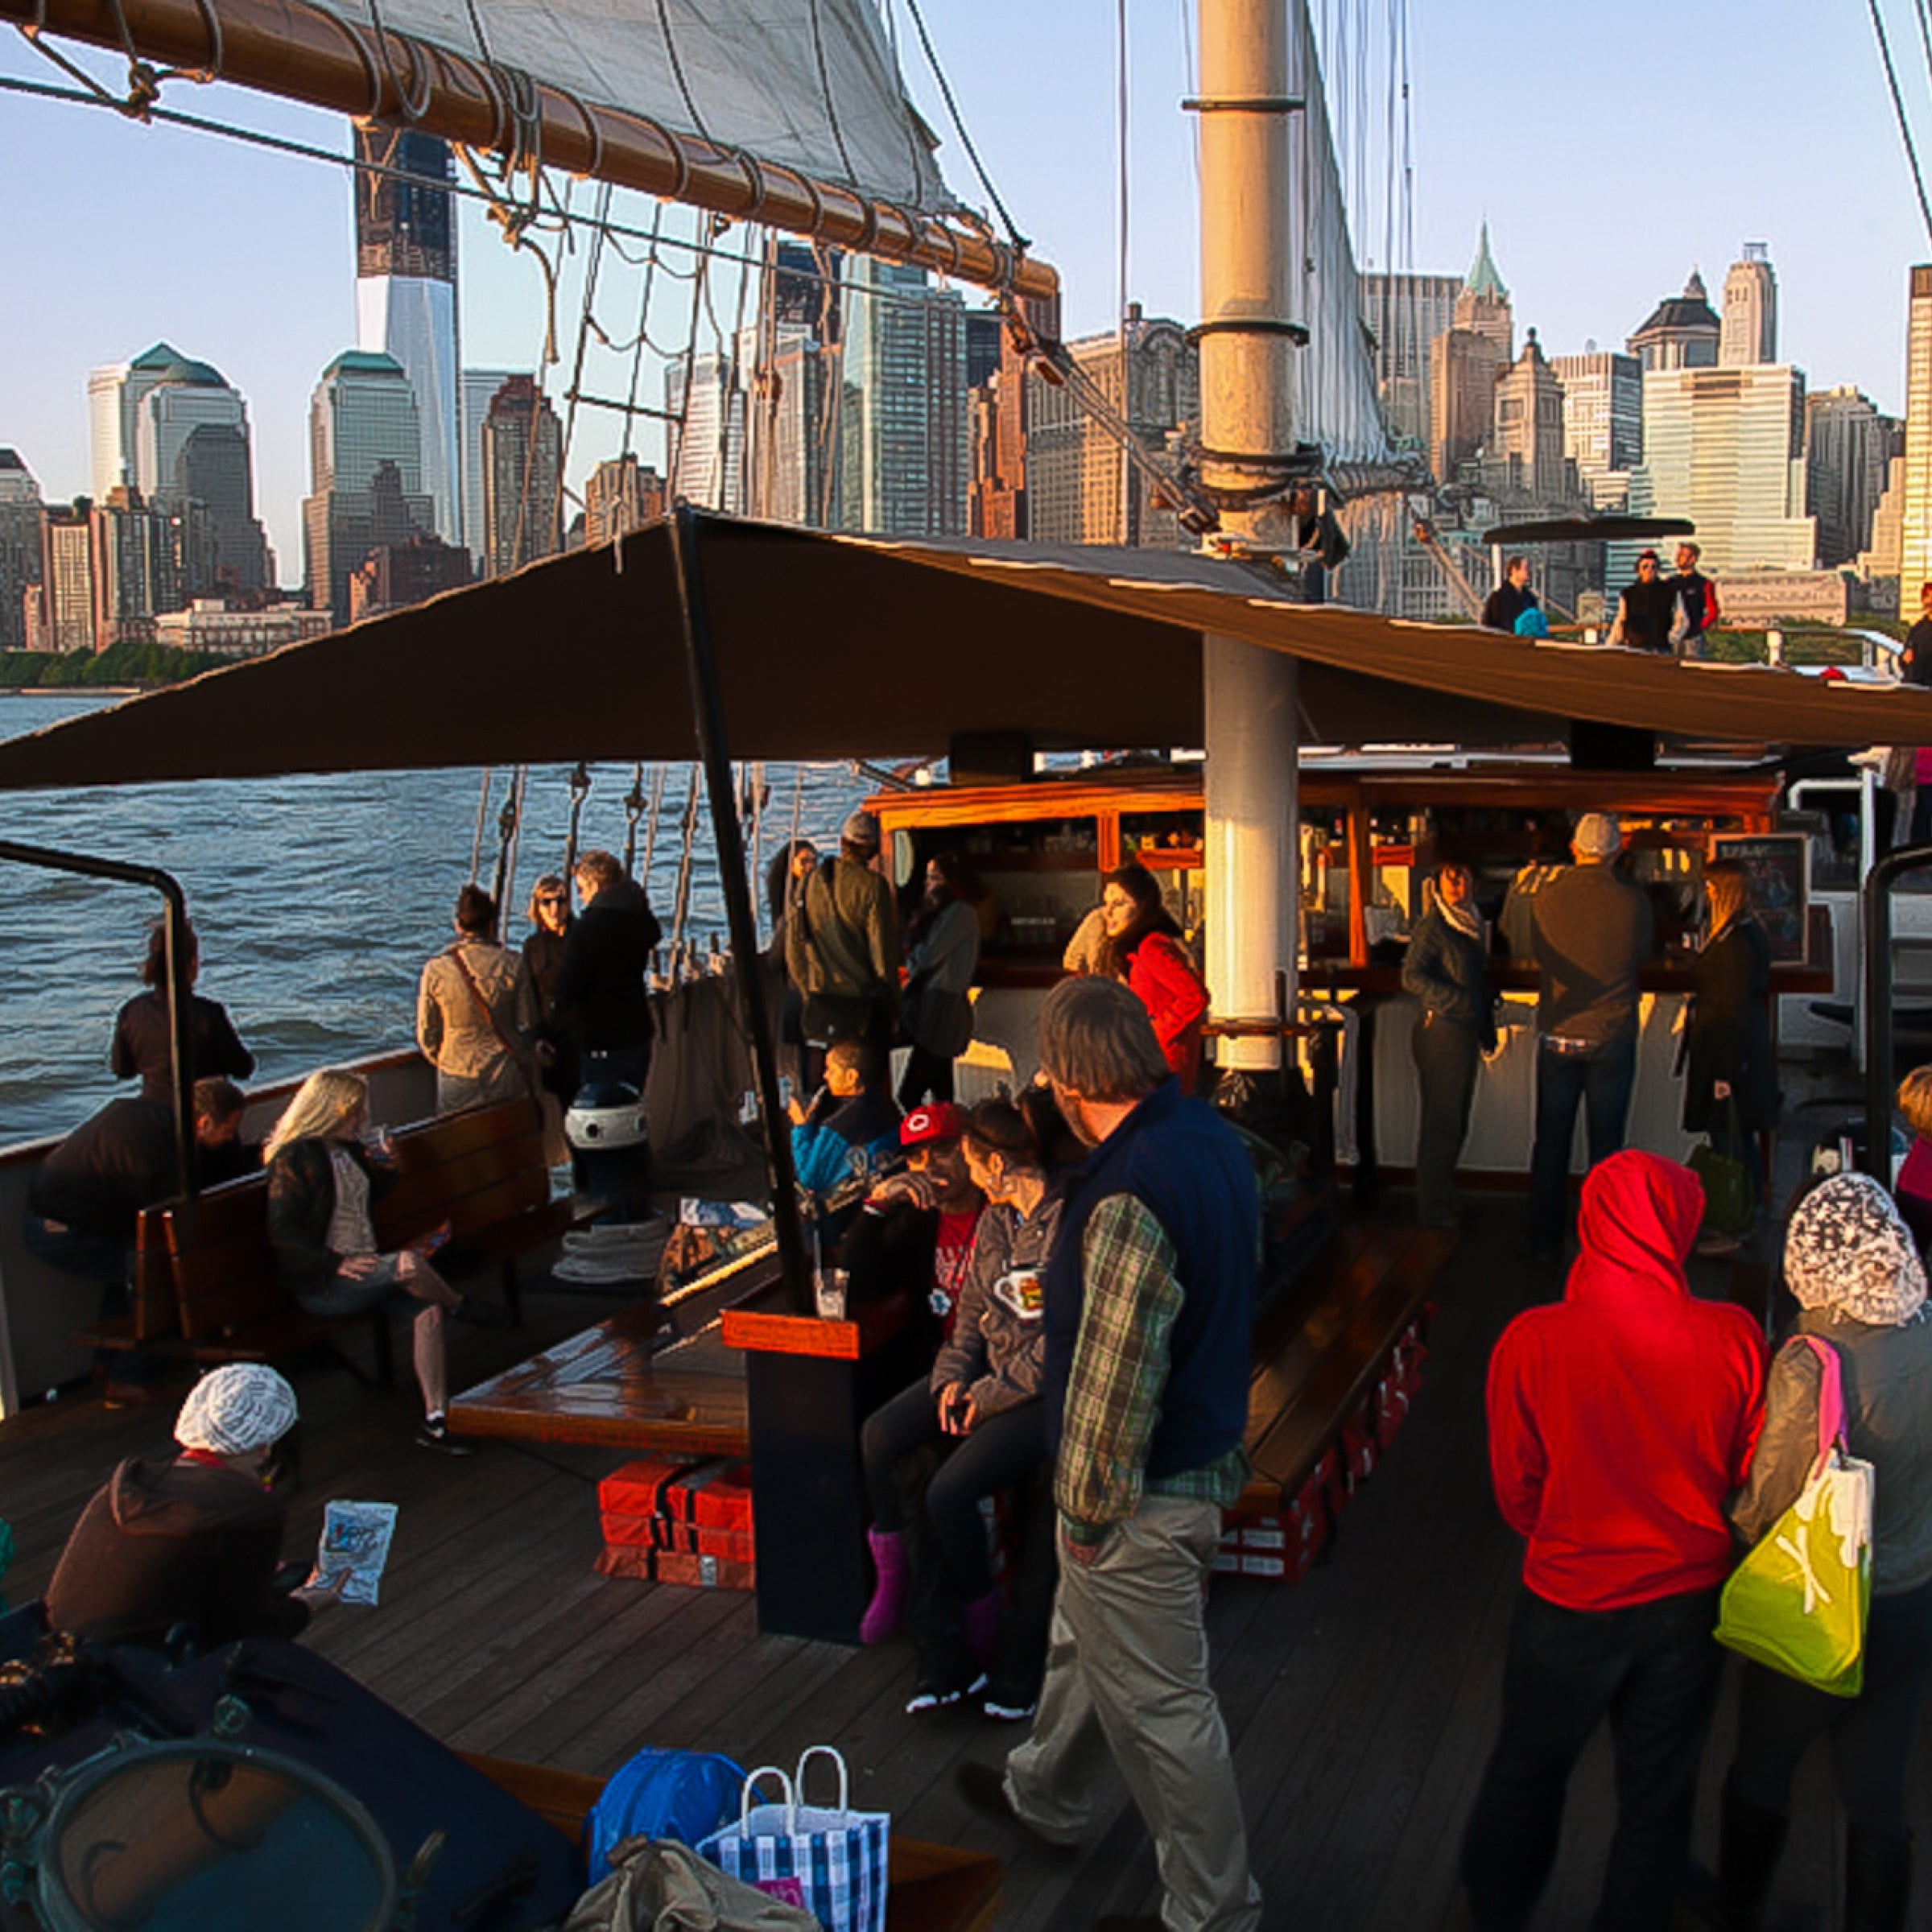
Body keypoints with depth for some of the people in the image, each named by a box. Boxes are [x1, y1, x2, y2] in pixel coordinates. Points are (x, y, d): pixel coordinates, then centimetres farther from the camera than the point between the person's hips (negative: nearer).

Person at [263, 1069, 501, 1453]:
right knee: (409, 1264, -32)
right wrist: (337, 1263, -26)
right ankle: (462, 1307, -1)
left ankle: (435, 1420, -14)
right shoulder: (294, 1159, -11)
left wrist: (383, 1169, 8)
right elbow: (282, 1234, -18)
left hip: (365, 1266, 8)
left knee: (429, 1310, -16)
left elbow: (372, 1195, 32)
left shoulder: (348, 1148, 14)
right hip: (322, 1284, -8)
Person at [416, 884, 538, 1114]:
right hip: (506, 1078, 0)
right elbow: (529, 1024, -2)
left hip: (456, 1080, 0)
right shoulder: (512, 965, -9)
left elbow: (426, 1033, 0)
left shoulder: (435, 969, -8)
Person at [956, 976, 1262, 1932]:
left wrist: (1089, 1508, -14)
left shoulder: (1129, 1200, -33)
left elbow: (1113, 1377, -29)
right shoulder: (1210, 1135, -2)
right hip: (1204, 1449, 10)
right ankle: (1044, 1794, 54)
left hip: (1147, 1493, -10)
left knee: (1158, 1706, 9)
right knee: (1084, 1640, 30)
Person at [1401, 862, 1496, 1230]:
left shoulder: (1472, 924, 14)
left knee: (1456, 1124, 15)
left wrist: (1487, 1028, 13)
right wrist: (1456, 1000, -25)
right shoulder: (1433, 925, -11)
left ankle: (1441, 1205, 26)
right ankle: (1434, 1213, 6)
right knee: (1441, 1126, -3)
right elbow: (1411, 977, -20)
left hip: (1465, 1034, 8)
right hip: (1440, 1031, -8)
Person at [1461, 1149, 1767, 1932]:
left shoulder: (1531, 1343, -22)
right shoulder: (1734, 1339, -19)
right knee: (1659, 1789, 22)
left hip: (1569, 1601, 0)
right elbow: (1751, 1478, -4)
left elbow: (1517, 1495, -9)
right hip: (1689, 1600, 1)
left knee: (1529, 1767, 25)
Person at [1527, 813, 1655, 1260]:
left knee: (1551, 1142, 10)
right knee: (1606, 1143, 8)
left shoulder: (1548, 897, -8)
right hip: (1613, 1038, -1)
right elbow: (1643, 953, 7)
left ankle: (1545, 1240, 16)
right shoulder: (1633, 901, -10)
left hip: (1557, 1037, 1)